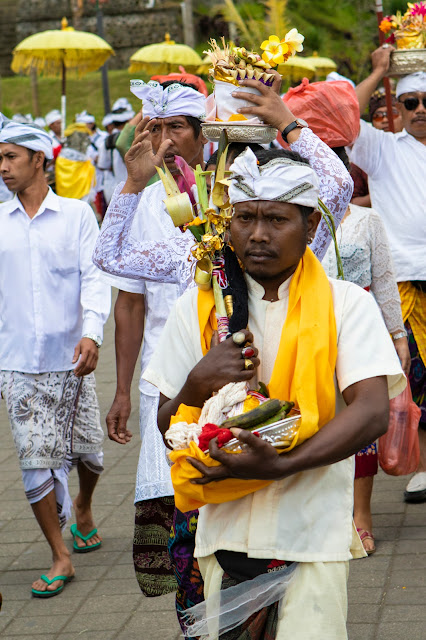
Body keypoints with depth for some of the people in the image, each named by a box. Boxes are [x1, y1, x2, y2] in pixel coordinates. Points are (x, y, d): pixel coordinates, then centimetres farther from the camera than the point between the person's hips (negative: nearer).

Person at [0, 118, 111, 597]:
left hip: (70, 358, -1)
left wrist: (92, 333, -21)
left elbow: (93, 278, -6)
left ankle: (82, 506, 42)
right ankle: (60, 557, 9)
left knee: (86, 449, 9)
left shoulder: (76, 214, -1)